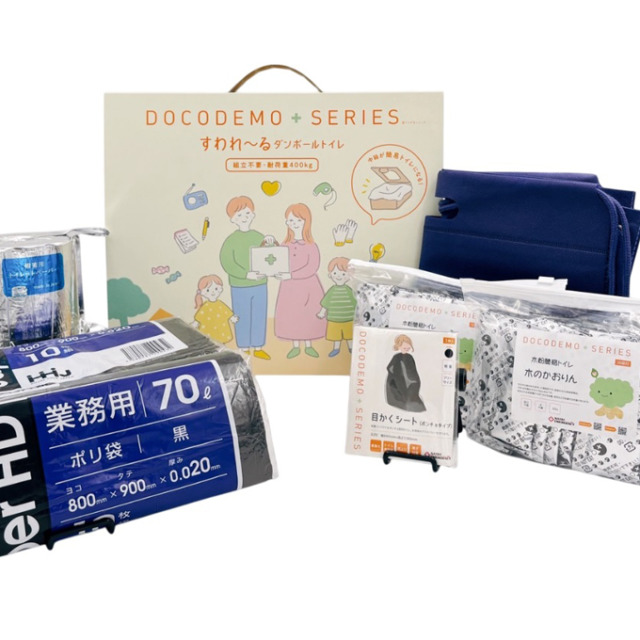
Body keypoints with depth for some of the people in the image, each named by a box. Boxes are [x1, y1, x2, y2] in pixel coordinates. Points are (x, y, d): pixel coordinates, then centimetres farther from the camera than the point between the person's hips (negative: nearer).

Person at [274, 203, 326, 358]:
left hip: (308, 285, -3)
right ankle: (295, 346, 19)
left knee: (309, 315, 4)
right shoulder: (285, 246, 3)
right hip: (289, 286, 3)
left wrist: (290, 275, -27)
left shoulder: (311, 246, -9)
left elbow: (312, 268, -20)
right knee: (291, 315, 6)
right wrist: (278, 273, -24)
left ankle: (309, 346, 19)